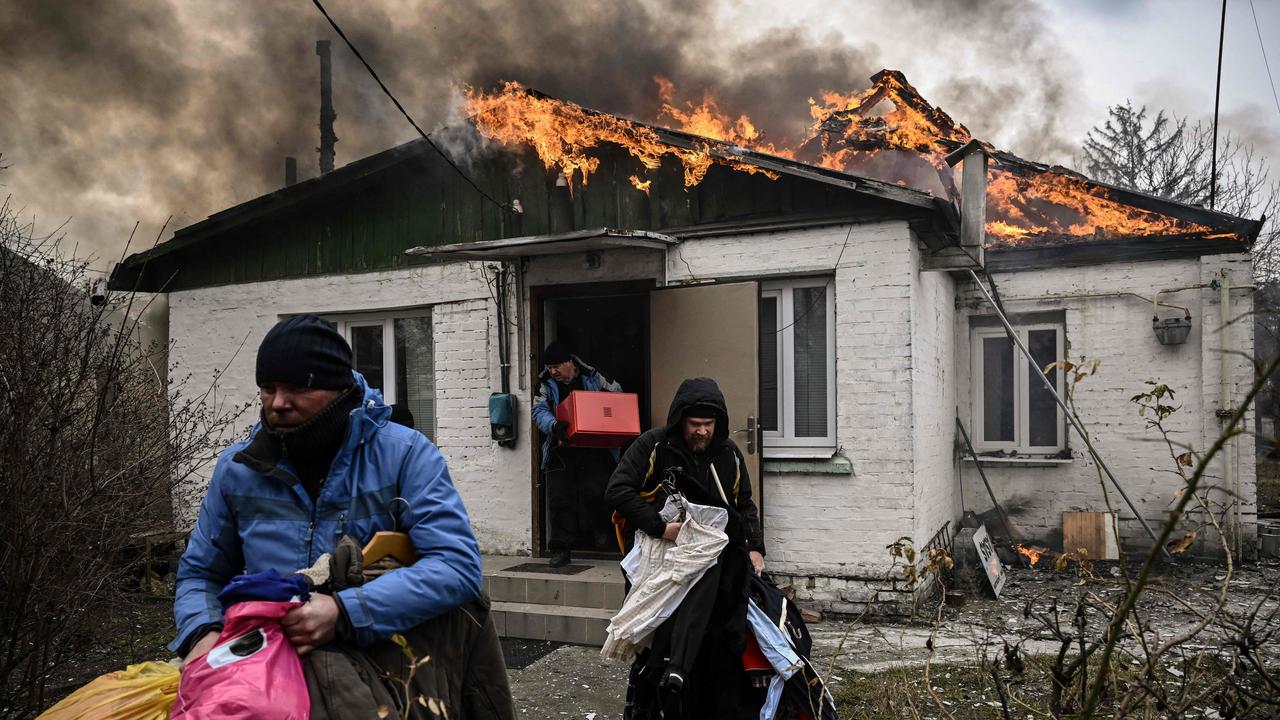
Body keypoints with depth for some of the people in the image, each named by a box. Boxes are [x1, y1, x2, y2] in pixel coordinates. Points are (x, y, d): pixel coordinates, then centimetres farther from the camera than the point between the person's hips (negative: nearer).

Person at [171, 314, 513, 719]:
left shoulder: (404, 454, -6)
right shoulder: (237, 468, 5)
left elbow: (457, 565, -17)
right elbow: (198, 575, 17)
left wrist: (344, 612, -28)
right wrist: (204, 632, -6)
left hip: (388, 661, -1)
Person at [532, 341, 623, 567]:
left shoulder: (593, 377, 2)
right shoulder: (546, 383, 3)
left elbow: (618, 395, 13)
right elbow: (539, 411, -9)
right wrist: (554, 425, -30)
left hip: (594, 449, -1)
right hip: (561, 450, 1)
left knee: (595, 493, -7)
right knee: (560, 499, 1)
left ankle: (598, 530, 20)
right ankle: (561, 547, 10)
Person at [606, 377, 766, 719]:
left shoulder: (729, 454, 12)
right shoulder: (653, 446, -3)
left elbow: (745, 505, 23)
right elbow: (617, 491, -11)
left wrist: (755, 547, 8)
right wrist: (660, 527, -18)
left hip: (722, 556, 4)